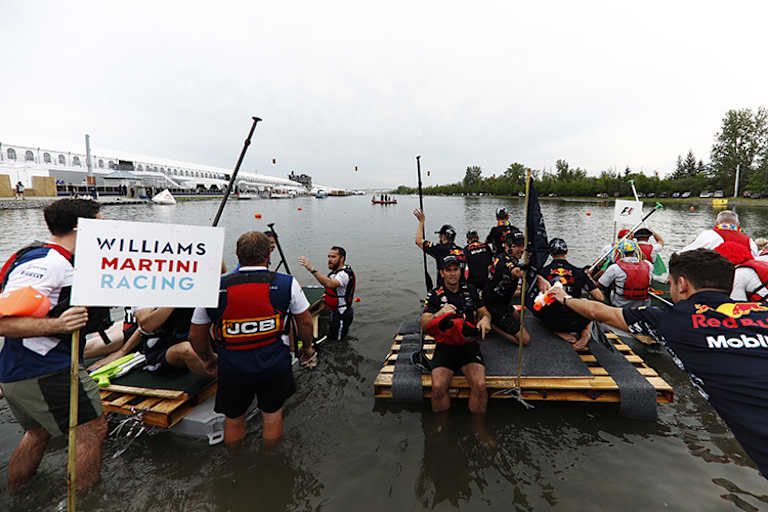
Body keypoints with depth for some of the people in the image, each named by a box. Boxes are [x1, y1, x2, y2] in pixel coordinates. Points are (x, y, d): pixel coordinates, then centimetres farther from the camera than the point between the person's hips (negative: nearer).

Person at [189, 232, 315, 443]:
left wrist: (209, 359, 22)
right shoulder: (287, 284, -10)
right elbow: (305, 322, 0)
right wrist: (307, 347, 19)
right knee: (273, 414, 23)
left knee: (234, 419, 25)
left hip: (232, 368, 1)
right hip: (275, 366, -1)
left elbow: (196, 336, 3)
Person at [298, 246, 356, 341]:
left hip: (342, 315, -9)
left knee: (333, 342, 1)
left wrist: (312, 269, -50)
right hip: (335, 312, 9)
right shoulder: (335, 271, 6)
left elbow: (330, 284, -44)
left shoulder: (345, 274, -25)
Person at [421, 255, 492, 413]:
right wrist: (439, 314, -24)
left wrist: (485, 319, -6)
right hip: (445, 346, -1)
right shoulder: (434, 295, 4)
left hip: (469, 344, 1)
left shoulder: (471, 290, 13)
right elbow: (424, 325, -4)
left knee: (480, 385, -24)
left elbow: (484, 312, 18)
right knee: (438, 387, -24)